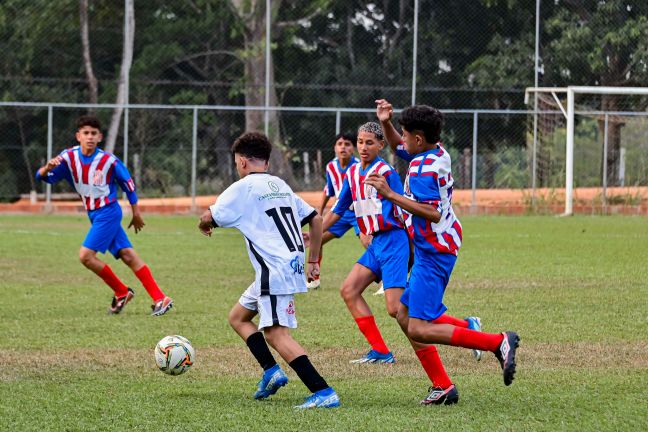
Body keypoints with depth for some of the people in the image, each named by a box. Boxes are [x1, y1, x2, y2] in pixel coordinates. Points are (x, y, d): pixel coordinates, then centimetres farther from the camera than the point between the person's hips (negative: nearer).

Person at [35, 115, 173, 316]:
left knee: (86, 255, -14)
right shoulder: (69, 158, -5)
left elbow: (128, 183, 0)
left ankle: (121, 292, 2)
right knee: (128, 255, 2)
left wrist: (136, 212, 6)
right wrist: (47, 168, -36)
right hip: (94, 215, 5)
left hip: (107, 212, -5)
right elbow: (43, 176, -11)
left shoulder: (108, 160, -14)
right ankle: (160, 299, 3)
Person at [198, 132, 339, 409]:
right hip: (293, 265, 9)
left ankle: (323, 393, -25)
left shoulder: (244, 187, -5)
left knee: (276, 334, -15)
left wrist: (204, 225, 17)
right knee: (238, 317, 21)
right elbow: (315, 218, 21)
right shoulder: (281, 186, 18)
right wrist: (313, 260, 25)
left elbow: (209, 218, -7)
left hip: (274, 270, -9)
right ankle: (271, 372, 7)